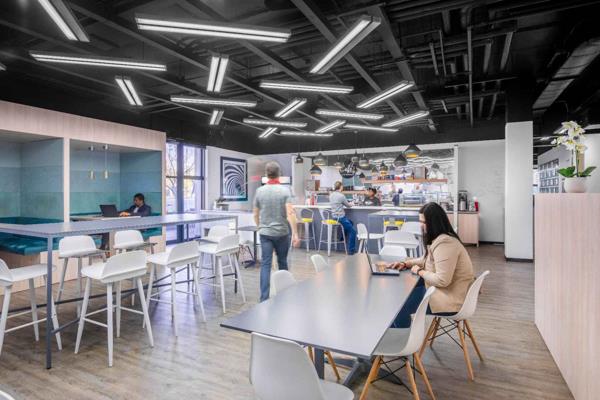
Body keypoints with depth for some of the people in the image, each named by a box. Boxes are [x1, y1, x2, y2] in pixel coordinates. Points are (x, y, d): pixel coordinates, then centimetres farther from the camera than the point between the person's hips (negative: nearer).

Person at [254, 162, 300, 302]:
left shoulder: (259, 191, 0)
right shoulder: (285, 190, -9)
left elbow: (256, 214, 8)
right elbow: (290, 213, -18)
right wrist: (295, 234, -17)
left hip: (265, 233, 1)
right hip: (282, 233, -1)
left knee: (265, 264, 2)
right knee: (282, 262, 16)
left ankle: (264, 298, -5)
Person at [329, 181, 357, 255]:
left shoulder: (331, 195, 6)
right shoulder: (341, 196, -17)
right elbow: (348, 205, -2)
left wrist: (345, 204, 18)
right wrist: (351, 205, 19)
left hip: (334, 216, 9)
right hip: (340, 217, -9)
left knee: (350, 223, 29)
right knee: (353, 231, 1)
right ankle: (351, 250, 3)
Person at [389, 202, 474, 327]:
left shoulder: (444, 243, -27)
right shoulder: (438, 238, 6)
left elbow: (442, 280, -31)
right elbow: (427, 260, 21)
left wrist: (419, 272, -15)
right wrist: (406, 263, 6)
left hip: (451, 300, -10)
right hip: (443, 290, 10)